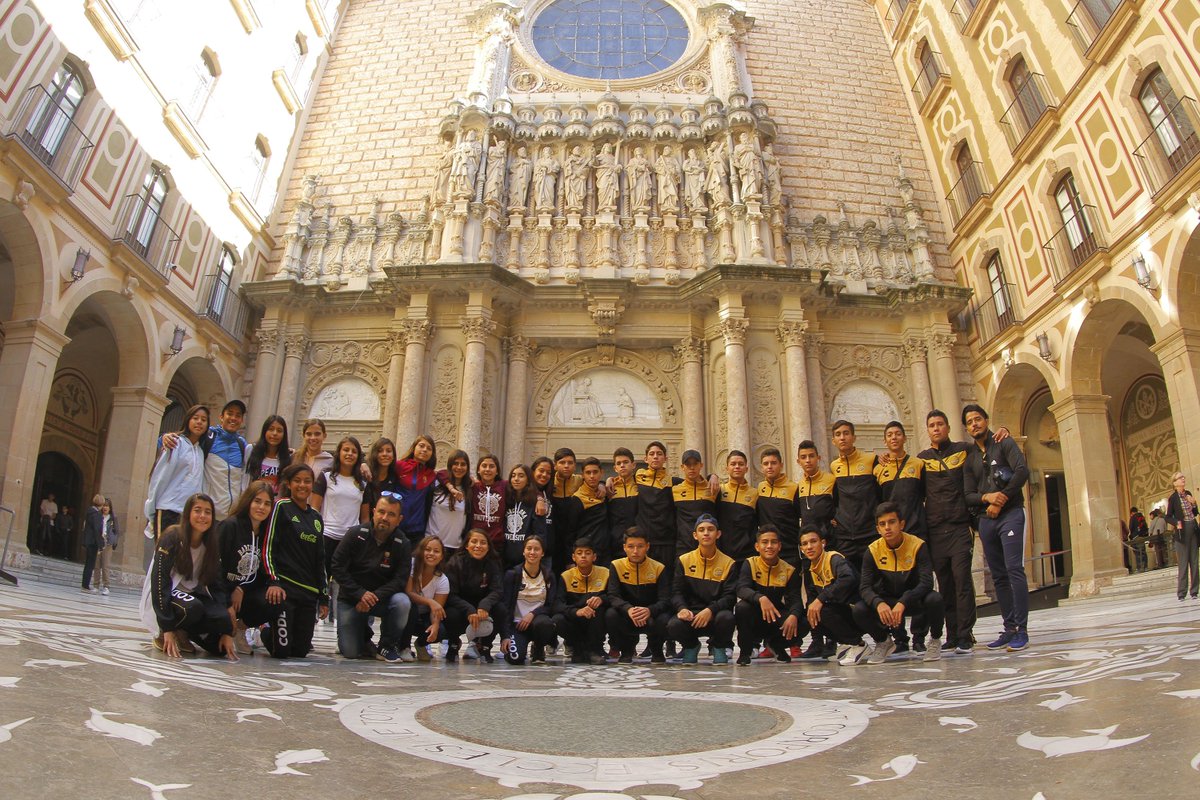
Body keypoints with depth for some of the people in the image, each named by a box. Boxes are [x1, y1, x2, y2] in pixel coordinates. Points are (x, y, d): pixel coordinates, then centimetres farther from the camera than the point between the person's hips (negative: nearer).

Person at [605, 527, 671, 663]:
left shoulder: (659, 568, -7)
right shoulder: (617, 566, -6)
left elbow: (665, 600, -14)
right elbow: (613, 596, -15)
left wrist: (649, 611, -37)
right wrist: (628, 609, -37)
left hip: (651, 616, -1)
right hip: (626, 618, 1)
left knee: (663, 620, -34)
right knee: (610, 615, -31)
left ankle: (657, 651, 2)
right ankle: (627, 649, 1)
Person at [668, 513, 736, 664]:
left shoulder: (728, 563, 2)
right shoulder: (684, 561, 6)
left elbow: (730, 596, -4)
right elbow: (676, 591, 3)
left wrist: (710, 610, -23)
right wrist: (682, 608, -20)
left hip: (717, 614, -1)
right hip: (691, 613, 1)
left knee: (726, 617, -36)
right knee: (673, 626, -32)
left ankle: (719, 647, 1)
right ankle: (691, 646, 8)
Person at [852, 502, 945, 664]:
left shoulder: (918, 546, -17)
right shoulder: (873, 551, -12)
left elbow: (926, 582, -25)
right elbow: (864, 587, -16)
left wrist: (903, 603, -40)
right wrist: (879, 603, -38)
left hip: (914, 600, -2)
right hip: (887, 601, 2)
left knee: (935, 599, -34)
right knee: (859, 610, -25)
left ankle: (935, 640, -2)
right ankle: (883, 642, 8)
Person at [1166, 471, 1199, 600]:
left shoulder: (1188, 494, 9)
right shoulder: (1173, 498, -8)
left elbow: (1195, 513, 15)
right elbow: (1168, 517, -5)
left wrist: (1193, 503, -3)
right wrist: (1177, 523, -24)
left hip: (1193, 530, 6)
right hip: (1182, 531, -6)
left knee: (1194, 562, 7)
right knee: (1184, 563, -5)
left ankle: (1194, 591, 13)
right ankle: (1181, 593, 0)